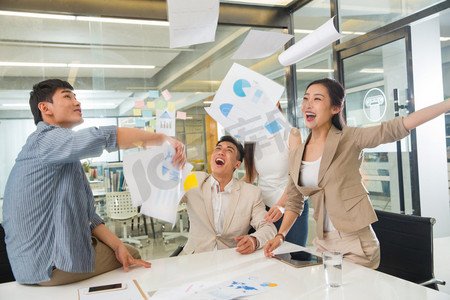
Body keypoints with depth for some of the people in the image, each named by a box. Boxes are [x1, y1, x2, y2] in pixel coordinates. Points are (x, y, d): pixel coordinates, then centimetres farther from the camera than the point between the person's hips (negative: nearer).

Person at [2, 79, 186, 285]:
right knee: (133, 254, 5)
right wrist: (162, 138, -25)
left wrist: (118, 245, 0)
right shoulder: (45, 138, -15)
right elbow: (102, 137, -34)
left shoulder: (67, 158, 16)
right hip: (51, 263, -9)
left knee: (130, 252, 18)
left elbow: (86, 213, 11)